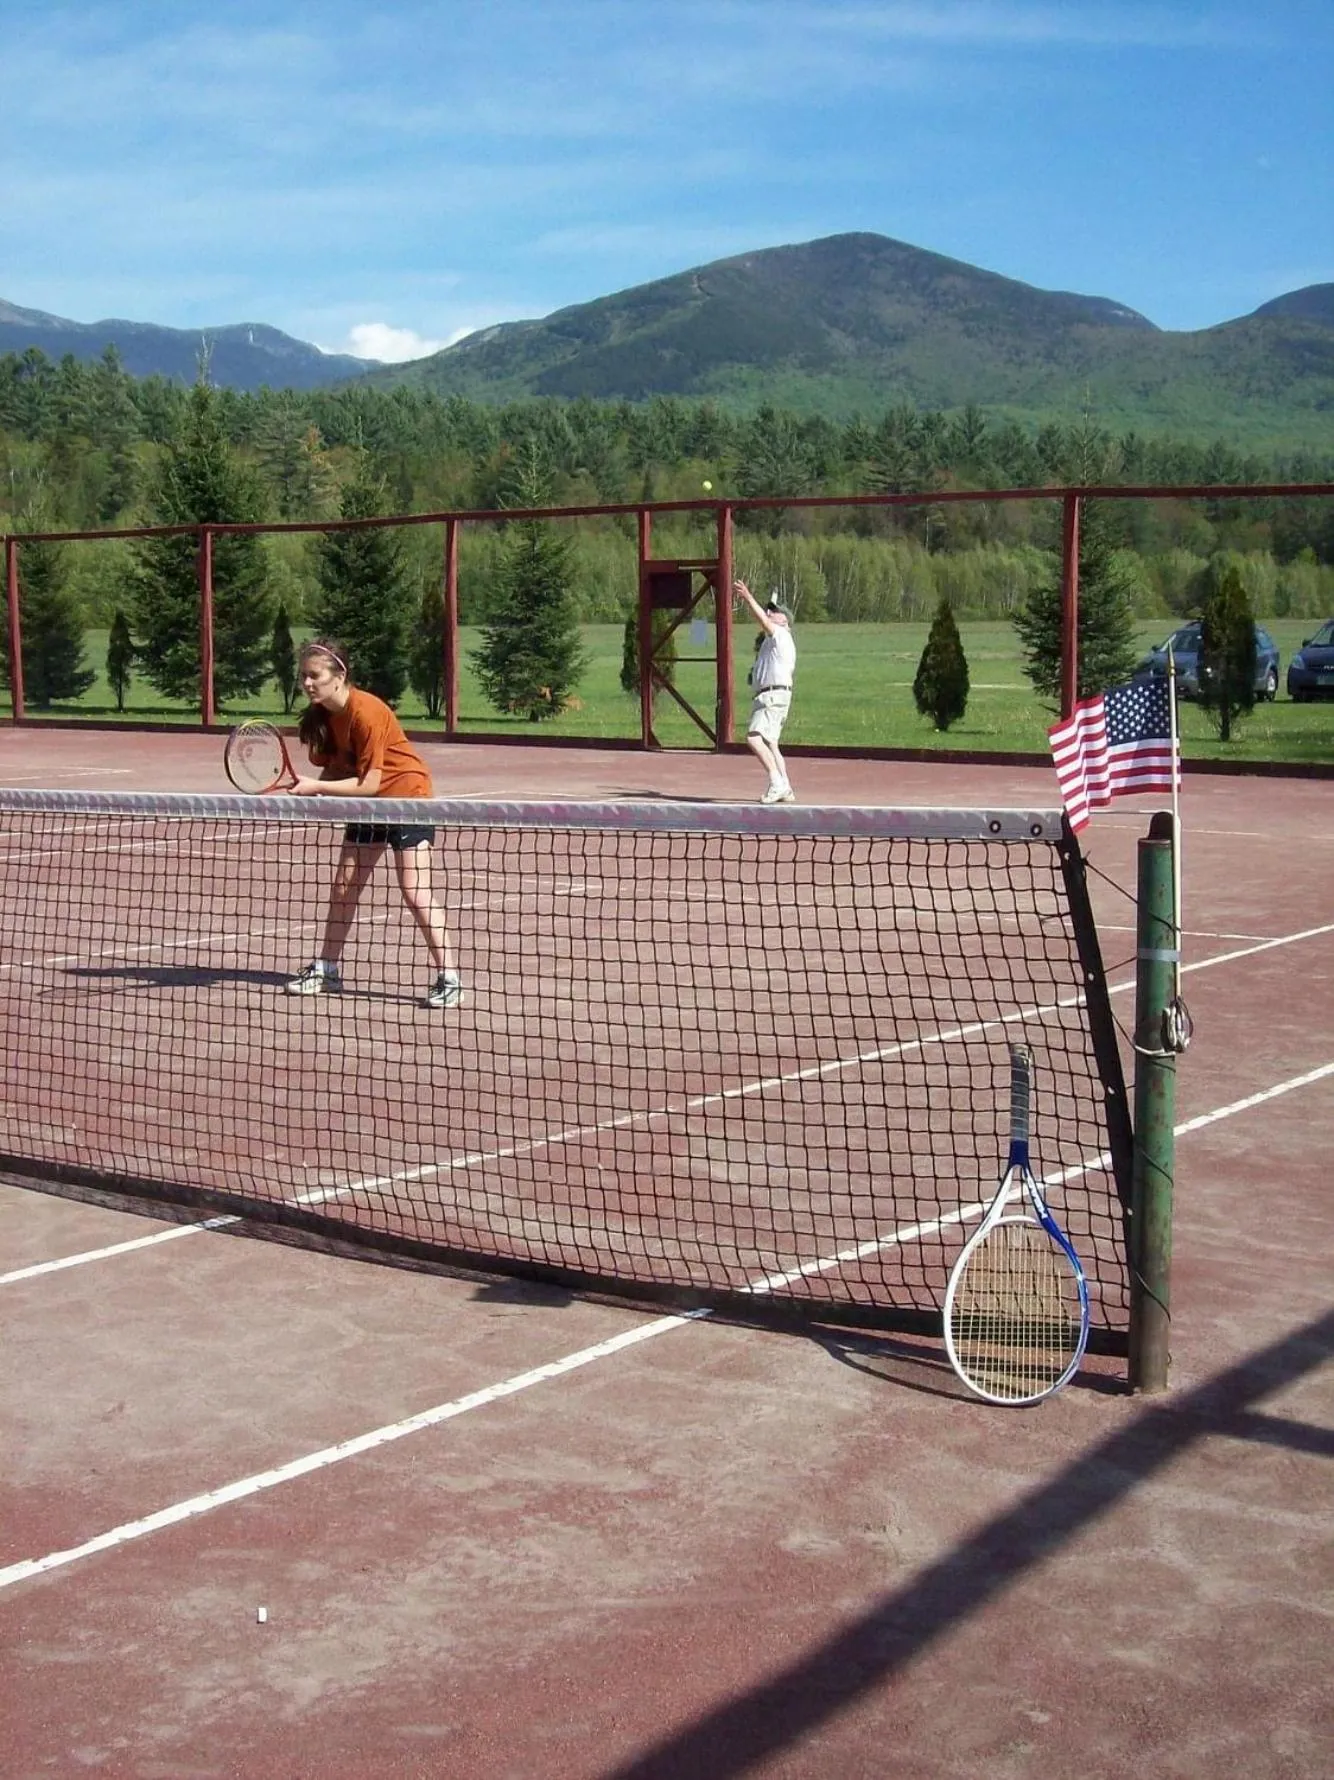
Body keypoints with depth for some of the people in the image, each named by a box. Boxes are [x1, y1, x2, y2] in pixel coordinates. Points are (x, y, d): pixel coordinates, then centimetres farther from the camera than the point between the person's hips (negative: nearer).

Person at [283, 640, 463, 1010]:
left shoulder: (366, 713, -27)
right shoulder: (320, 715, -4)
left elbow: (369, 783, -26)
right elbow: (335, 769, 2)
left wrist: (317, 787, -29)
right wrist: (309, 788, -18)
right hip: (368, 804, 8)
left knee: (414, 891, -14)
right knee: (342, 887, 9)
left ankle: (448, 979, -10)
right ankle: (327, 970, 22)